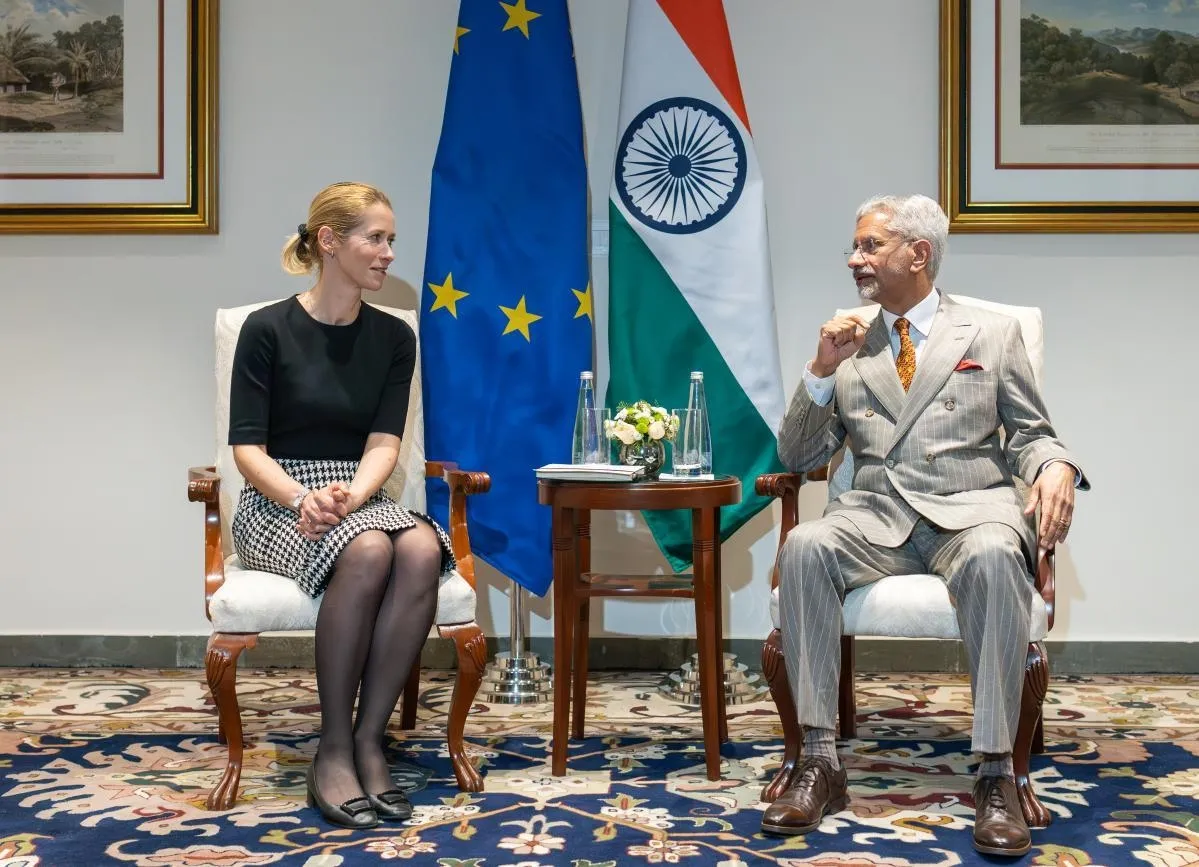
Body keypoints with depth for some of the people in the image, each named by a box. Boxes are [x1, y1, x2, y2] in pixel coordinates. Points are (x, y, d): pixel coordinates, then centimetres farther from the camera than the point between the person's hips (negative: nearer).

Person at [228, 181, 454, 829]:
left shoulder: (394, 338, 8)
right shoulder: (268, 329, -3)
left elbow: (384, 443, -1)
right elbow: (248, 448, -7)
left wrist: (349, 496, -22)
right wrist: (302, 498, -26)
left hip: (360, 497, 4)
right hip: (278, 502, -3)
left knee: (422, 550, -32)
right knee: (366, 553, -36)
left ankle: (369, 740, -25)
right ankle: (334, 748, -24)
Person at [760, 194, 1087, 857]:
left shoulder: (993, 334, 14)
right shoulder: (849, 350, 18)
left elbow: (1030, 434, 11)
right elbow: (796, 459, 14)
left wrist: (1056, 468, -13)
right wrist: (822, 371, -1)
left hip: (970, 509, -2)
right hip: (876, 516, 2)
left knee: (994, 557, -38)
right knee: (803, 547, -31)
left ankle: (995, 775, -31)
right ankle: (819, 762, -27)